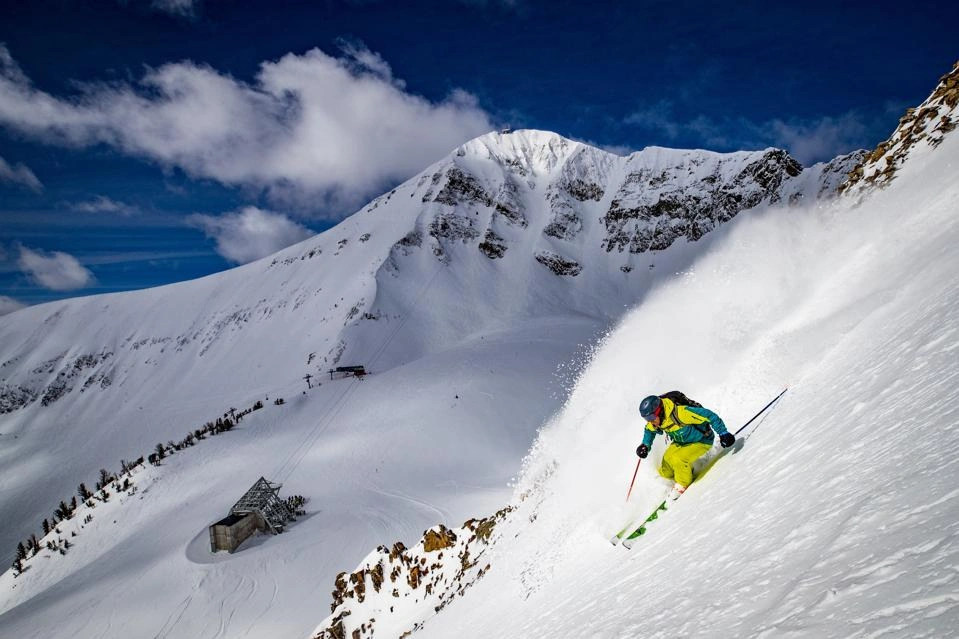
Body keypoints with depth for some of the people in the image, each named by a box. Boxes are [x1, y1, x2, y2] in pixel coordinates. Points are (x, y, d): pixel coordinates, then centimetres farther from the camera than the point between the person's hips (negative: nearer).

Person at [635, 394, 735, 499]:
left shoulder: (680, 413, -39)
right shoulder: (654, 421, -16)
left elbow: (709, 415, -31)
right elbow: (649, 431, 9)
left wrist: (723, 433, -28)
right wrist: (645, 445, -7)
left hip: (702, 441, -7)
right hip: (680, 442, 7)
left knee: (677, 459, -29)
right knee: (665, 471, -1)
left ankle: (684, 484, -2)